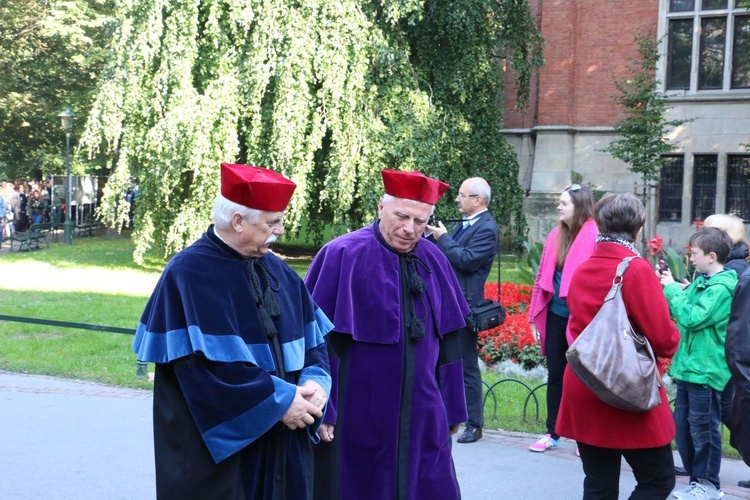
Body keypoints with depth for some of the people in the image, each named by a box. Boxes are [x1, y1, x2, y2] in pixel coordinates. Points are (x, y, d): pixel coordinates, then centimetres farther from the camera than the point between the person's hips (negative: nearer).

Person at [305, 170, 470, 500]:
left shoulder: (434, 262, 4)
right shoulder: (342, 257, -12)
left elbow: (446, 341, 10)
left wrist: (452, 406, 11)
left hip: (421, 416, 5)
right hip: (356, 416, -5)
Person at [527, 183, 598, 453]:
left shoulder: (594, 236, -13)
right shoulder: (556, 235, 7)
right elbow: (543, 276, 10)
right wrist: (535, 316, 9)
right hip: (555, 316, 6)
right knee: (555, 376, 12)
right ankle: (552, 433, 23)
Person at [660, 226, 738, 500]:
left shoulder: (721, 287, -17)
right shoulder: (701, 281, 10)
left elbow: (692, 318, -24)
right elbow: (677, 312, 15)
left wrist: (673, 289, -15)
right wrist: (668, 288, 1)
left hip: (705, 370, -9)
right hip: (688, 365, 9)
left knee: (703, 429, 2)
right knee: (682, 425, 15)